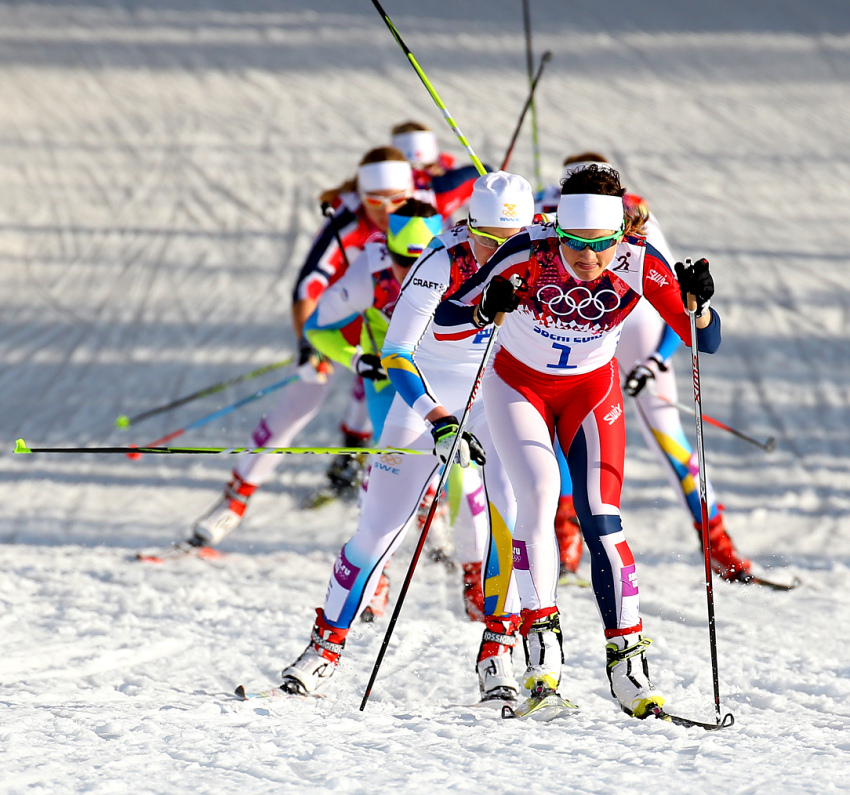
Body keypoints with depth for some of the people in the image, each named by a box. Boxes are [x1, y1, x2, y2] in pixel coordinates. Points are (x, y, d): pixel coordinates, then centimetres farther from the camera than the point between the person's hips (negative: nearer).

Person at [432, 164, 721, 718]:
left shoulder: (640, 263, -24)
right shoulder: (530, 254, -29)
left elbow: (706, 342, -19)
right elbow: (444, 321, -26)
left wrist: (697, 304, -39)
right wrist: (488, 310, -46)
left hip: (592, 391, 1)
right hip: (519, 386, -1)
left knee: (600, 518, -11)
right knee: (539, 490, -24)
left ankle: (627, 661, -4)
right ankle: (541, 639, -20)